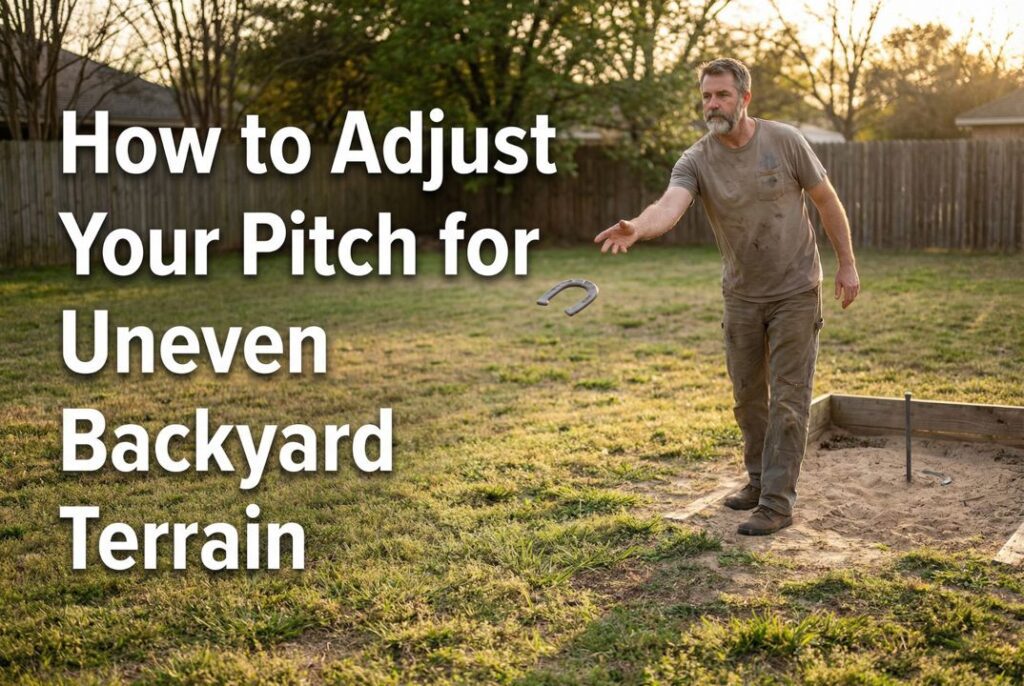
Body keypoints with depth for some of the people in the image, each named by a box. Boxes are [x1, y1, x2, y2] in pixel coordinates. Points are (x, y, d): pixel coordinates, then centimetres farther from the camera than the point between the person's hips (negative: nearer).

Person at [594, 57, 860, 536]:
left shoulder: (785, 142, -11)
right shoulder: (696, 161, -11)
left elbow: (826, 200, -1)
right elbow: (670, 205, -31)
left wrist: (847, 264, -1)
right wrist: (637, 228, -53)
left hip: (796, 293, -3)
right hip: (742, 296, 3)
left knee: (788, 399, -2)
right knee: (747, 395, 14)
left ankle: (777, 501, 3)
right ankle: (759, 478, 32)